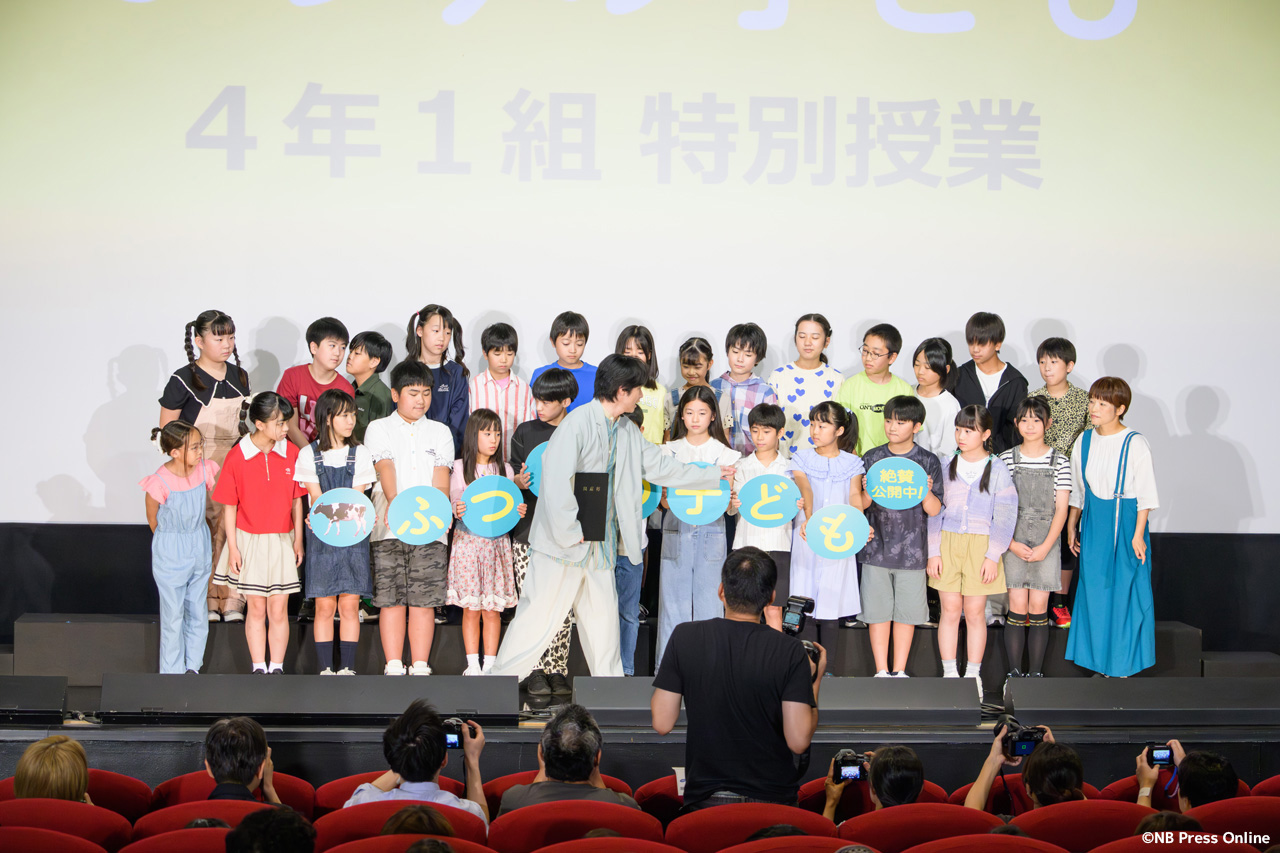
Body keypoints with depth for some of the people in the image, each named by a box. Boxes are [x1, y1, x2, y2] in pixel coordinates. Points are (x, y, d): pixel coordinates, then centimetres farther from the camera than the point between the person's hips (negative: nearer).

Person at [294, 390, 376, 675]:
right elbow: (317, 498, -2)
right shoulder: (309, 455, 4)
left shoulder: (360, 453, 7)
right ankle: (325, 668, 5)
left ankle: (347, 667, 3)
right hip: (321, 537, -1)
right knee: (324, 606, -1)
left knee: (349, 605, -2)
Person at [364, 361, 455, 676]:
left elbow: (441, 474, 4)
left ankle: (420, 667, 4)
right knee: (391, 599, -2)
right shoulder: (379, 429, 9)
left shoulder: (440, 431, 16)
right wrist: (394, 502, -25)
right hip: (389, 527, -1)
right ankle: (393, 667, 3)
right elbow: (385, 466, -7)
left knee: (424, 600, -1)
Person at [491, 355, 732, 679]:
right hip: (563, 544, -8)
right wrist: (572, 533, -18)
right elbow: (555, 482, -22)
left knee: (603, 621, 12)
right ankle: (500, 681, 6)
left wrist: (714, 476, 25)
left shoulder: (627, 430, 11)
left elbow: (661, 466, 22)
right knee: (540, 617, -4)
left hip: (599, 546, 8)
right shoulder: (578, 423, -16)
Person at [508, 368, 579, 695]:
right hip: (530, 528, 0)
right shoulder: (526, 432, 8)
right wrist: (521, 481, -13)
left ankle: (557, 669, 8)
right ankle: (534, 671, 1)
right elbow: (514, 478, 10)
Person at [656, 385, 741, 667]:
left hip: (711, 534, -1)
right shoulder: (671, 450, 10)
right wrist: (672, 500, -16)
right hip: (676, 531, 1)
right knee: (673, 601, 0)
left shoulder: (724, 453, 6)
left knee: (709, 602, -1)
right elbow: (664, 499, 6)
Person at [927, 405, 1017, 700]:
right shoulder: (946, 467, 5)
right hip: (948, 543, 2)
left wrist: (992, 556, -8)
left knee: (975, 611, 1)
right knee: (950, 609, 2)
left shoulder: (997, 470, -1)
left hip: (981, 545, -2)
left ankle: (973, 676, 12)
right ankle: (949, 674, 10)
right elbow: (934, 511, 7)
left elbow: (1004, 517, -2)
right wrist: (933, 552, 0)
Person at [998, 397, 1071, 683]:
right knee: (1017, 609, -3)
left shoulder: (1059, 462, 3)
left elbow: (1061, 509, 0)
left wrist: (1046, 547, -10)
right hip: (1013, 544, 0)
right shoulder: (1006, 459, 4)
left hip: (1046, 544, 0)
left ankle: (1036, 674, 7)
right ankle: (1014, 673, 4)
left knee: (1038, 610, 0)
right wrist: (1011, 544, -9)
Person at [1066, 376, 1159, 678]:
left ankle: (1124, 659, 11)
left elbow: (1145, 495, -8)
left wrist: (1138, 534, -11)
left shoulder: (1135, 444, -11)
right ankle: (1097, 654, 19)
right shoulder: (1084, 441, 5)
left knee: (1125, 588, 0)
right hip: (1093, 523, 5)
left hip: (1125, 522, -5)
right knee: (1093, 586, 7)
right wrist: (1071, 526, 16)